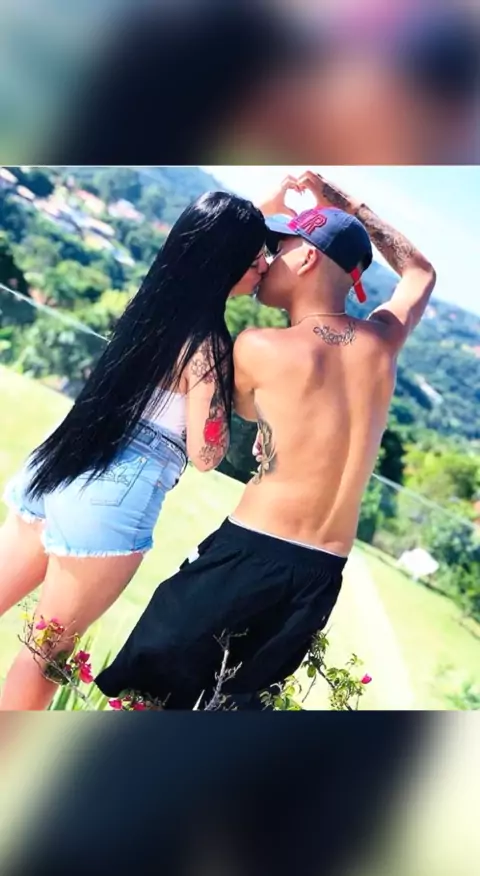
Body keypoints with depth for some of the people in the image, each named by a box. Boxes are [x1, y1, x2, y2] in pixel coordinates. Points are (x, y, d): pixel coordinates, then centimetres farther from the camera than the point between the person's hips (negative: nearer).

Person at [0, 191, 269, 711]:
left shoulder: (155, 302, 6)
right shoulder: (209, 346, -17)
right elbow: (204, 454, -14)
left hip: (60, 472, 7)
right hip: (113, 500, -7)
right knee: (49, 647, 11)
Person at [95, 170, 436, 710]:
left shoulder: (258, 348, -8)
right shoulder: (383, 342, 6)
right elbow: (419, 272, 27)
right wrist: (339, 201, 27)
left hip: (249, 554, -5)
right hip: (319, 578, 5)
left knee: (136, 691, 8)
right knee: (230, 702, 18)